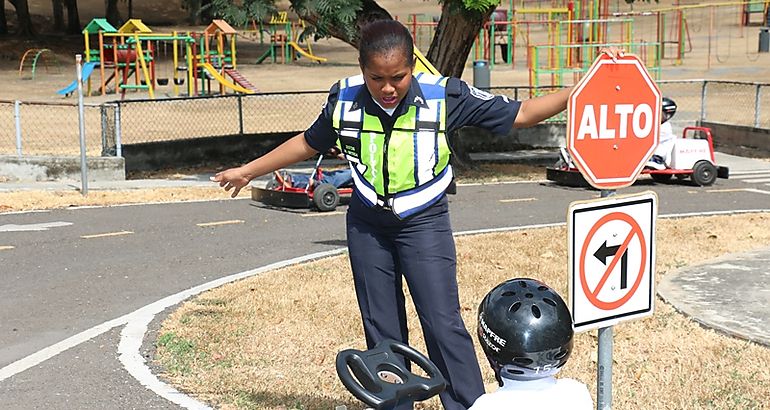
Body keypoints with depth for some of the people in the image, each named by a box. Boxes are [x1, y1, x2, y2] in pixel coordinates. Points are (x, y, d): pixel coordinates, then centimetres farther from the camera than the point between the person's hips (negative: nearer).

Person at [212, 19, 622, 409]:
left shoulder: (444, 95, -17)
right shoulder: (344, 98, -10)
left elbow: (519, 114, -11)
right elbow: (308, 143, 8)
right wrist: (247, 170, 14)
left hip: (424, 223, -3)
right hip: (366, 225, 3)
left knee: (443, 323, -8)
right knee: (380, 329, 10)